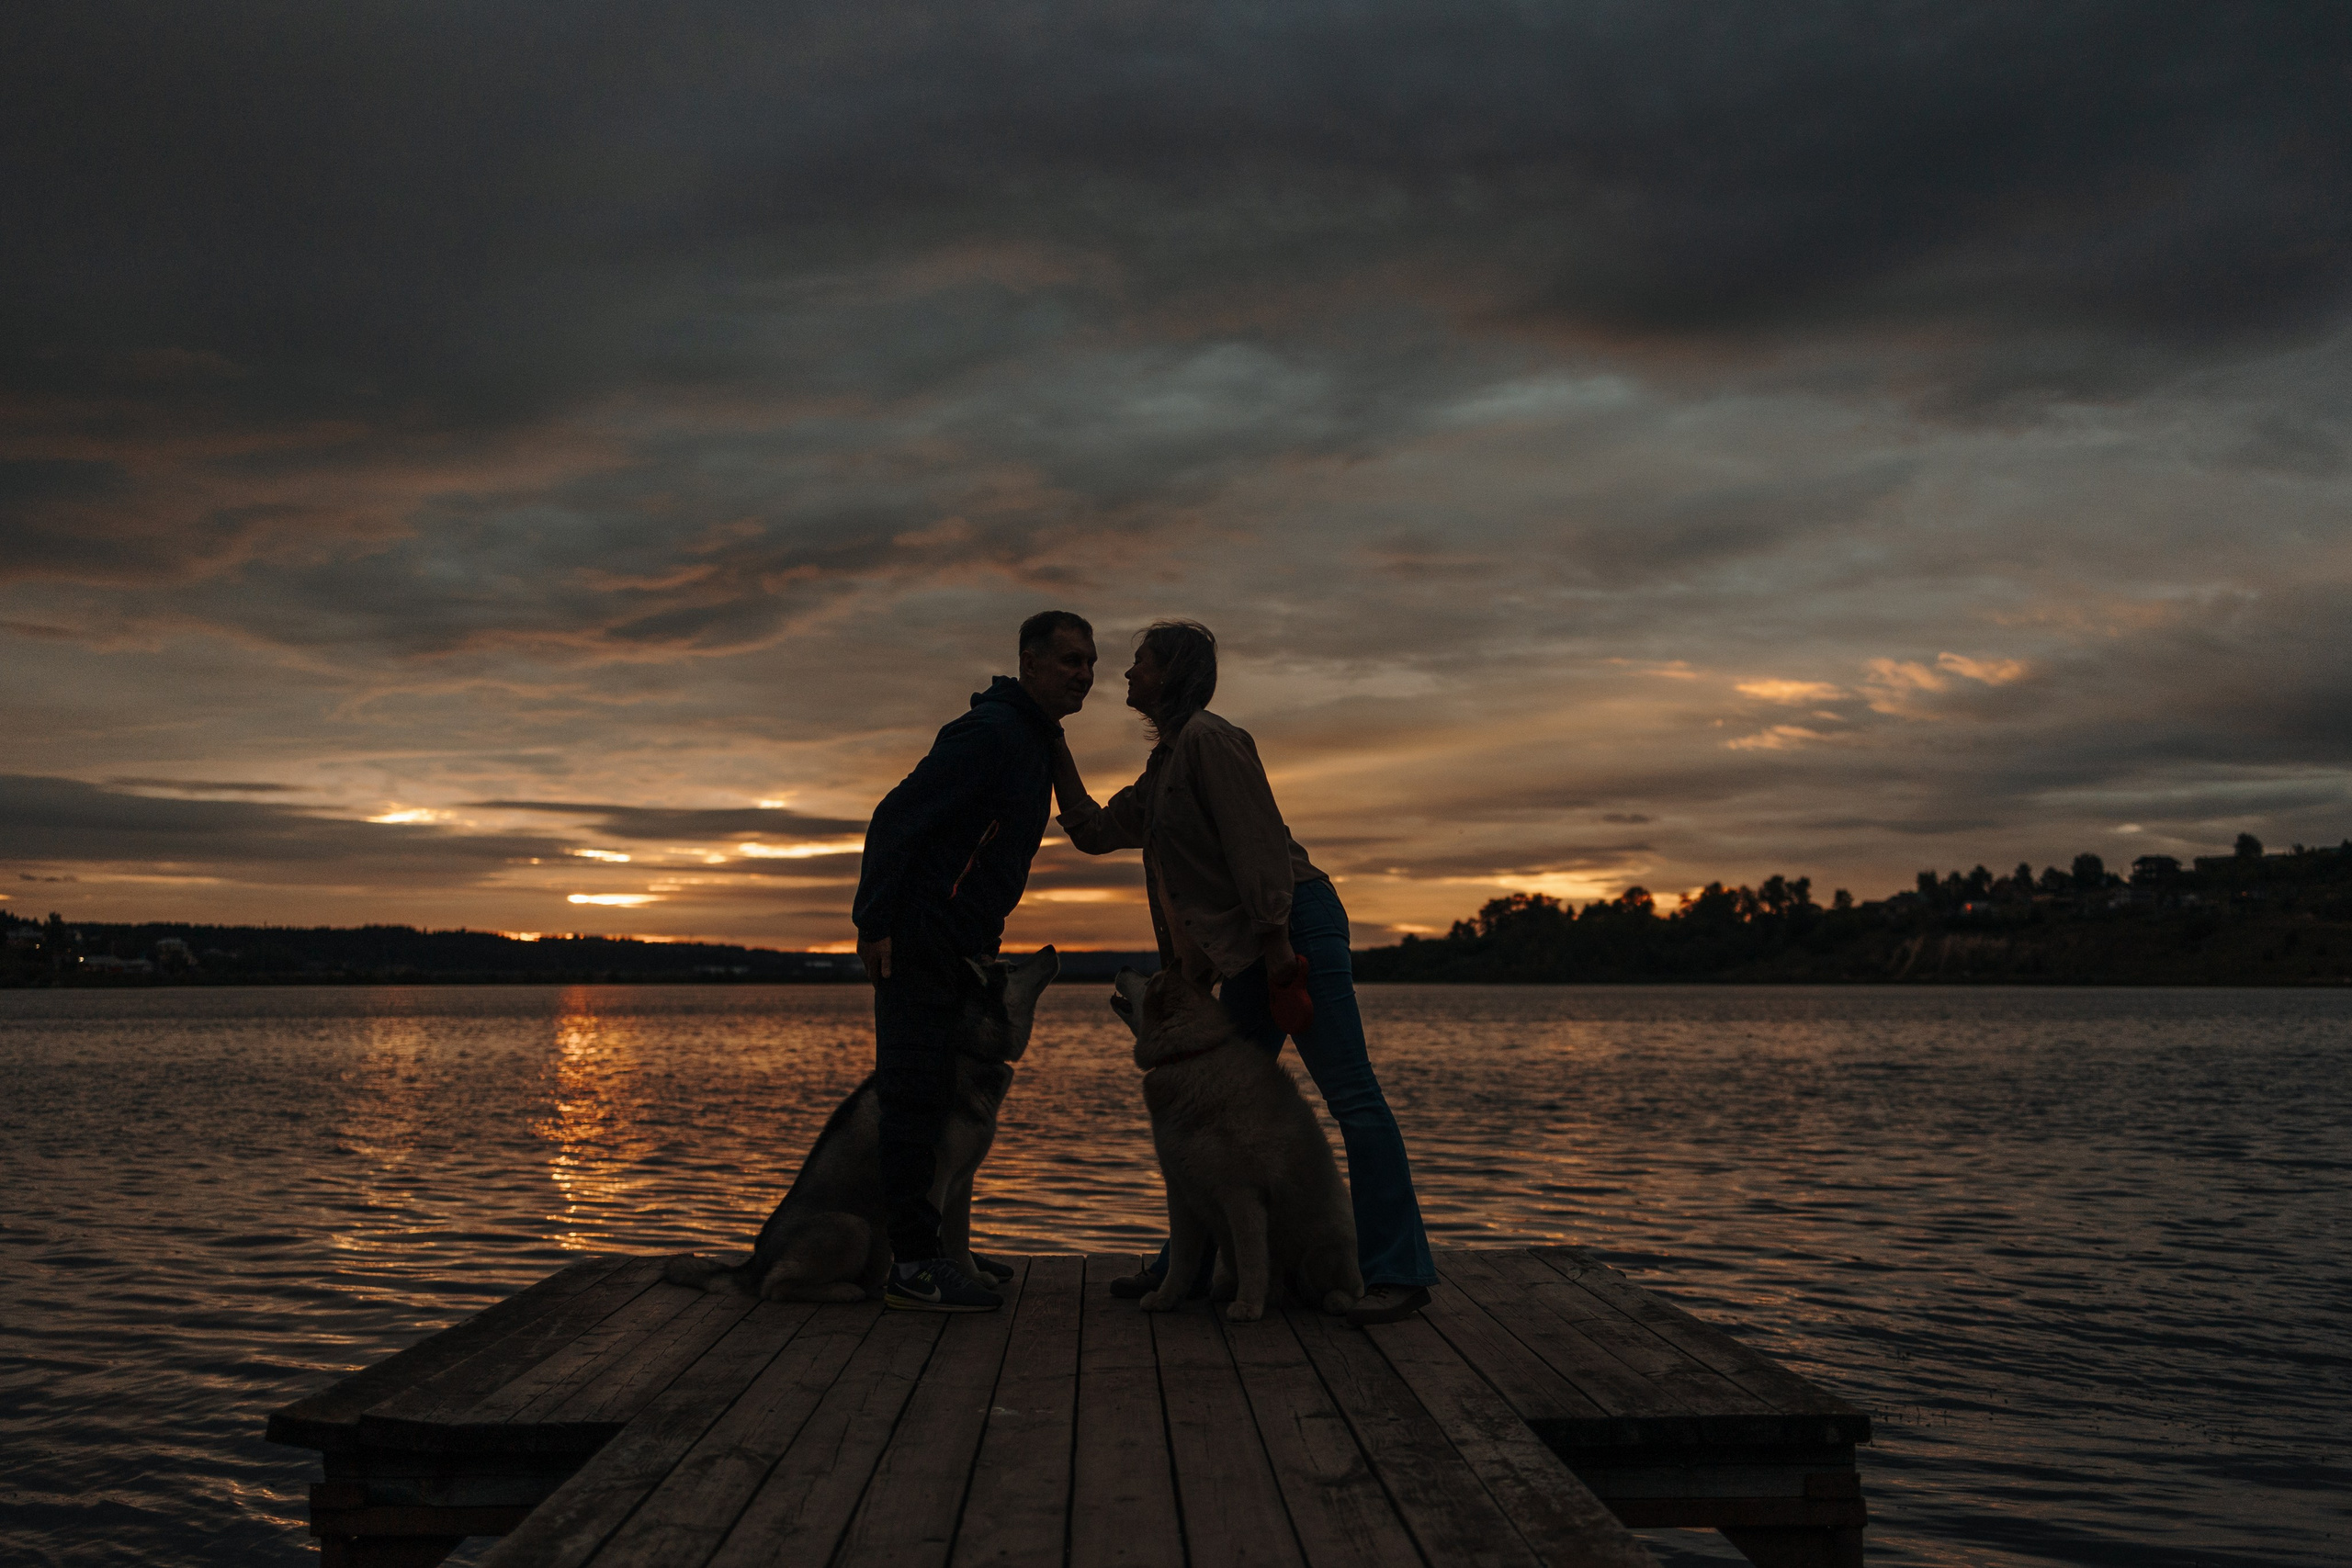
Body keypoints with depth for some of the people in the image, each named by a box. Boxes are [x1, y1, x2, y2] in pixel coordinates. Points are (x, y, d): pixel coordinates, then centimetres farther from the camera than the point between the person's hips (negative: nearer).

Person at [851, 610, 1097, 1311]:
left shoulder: (1036, 743, 17)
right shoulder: (990, 732, -16)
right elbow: (895, 817, -20)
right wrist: (874, 924, -23)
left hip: (955, 949, 10)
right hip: (915, 943, -10)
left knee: (927, 1100, 12)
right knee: (915, 1099, -8)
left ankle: (924, 1250, 18)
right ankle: (913, 1266, -6)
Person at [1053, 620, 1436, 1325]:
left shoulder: (1206, 737, -7)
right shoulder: (1162, 768, 22)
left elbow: (1256, 837, -16)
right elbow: (1096, 831, 29)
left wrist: (1276, 940, -21)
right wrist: (1056, 752, 27)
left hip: (1296, 922, -10)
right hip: (1245, 949, 10)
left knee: (1349, 1093, -12)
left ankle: (1399, 1272, -13)